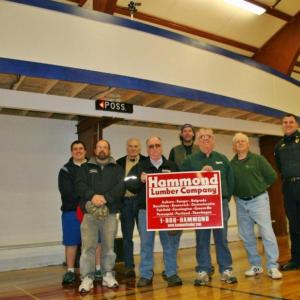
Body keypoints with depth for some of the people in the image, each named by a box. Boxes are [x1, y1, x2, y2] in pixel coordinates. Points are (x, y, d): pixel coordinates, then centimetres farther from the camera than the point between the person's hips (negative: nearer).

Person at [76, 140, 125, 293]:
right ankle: (87, 278, 5)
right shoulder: (85, 167, 13)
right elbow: (80, 185, -1)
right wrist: (92, 196, -18)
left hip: (110, 213, 0)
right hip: (89, 212, 0)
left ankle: (108, 275, 19)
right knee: (88, 246, -4)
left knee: (108, 246, 7)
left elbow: (120, 186, -3)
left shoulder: (117, 168, 11)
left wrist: (105, 198, -17)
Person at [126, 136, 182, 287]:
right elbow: (129, 184, 0)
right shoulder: (140, 166, 6)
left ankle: (172, 273, 17)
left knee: (169, 243, 6)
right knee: (146, 244, 6)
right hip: (146, 210, 0)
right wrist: (140, 180, -17)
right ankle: (145, 275, 16)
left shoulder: (172, 166, 7)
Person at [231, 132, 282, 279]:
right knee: (246, 236, 9)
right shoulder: (231, 164, 4)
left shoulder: (258, 159, -3)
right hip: (241, 203, 4)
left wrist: (260, 187, 4)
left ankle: (272, 267, 2)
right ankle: (256, 265, 22)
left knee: (267, 233, -6)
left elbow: (272, 176, -1)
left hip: (258, 200, -4)